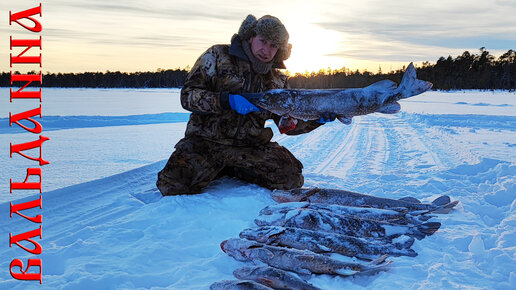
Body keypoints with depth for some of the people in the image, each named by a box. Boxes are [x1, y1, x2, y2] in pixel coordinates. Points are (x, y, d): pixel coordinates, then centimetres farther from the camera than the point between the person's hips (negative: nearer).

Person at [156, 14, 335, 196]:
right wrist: (228, 101, -22)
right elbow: (188, 95, -8)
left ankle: (237, 171, 8)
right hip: (206, 142, -3)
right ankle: (211, 171, 7)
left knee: (291, 178, -16)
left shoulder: (277, 80, 10)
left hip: (250, 147, 4)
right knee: (174, 185, -27)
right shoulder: (217, 56, -2)